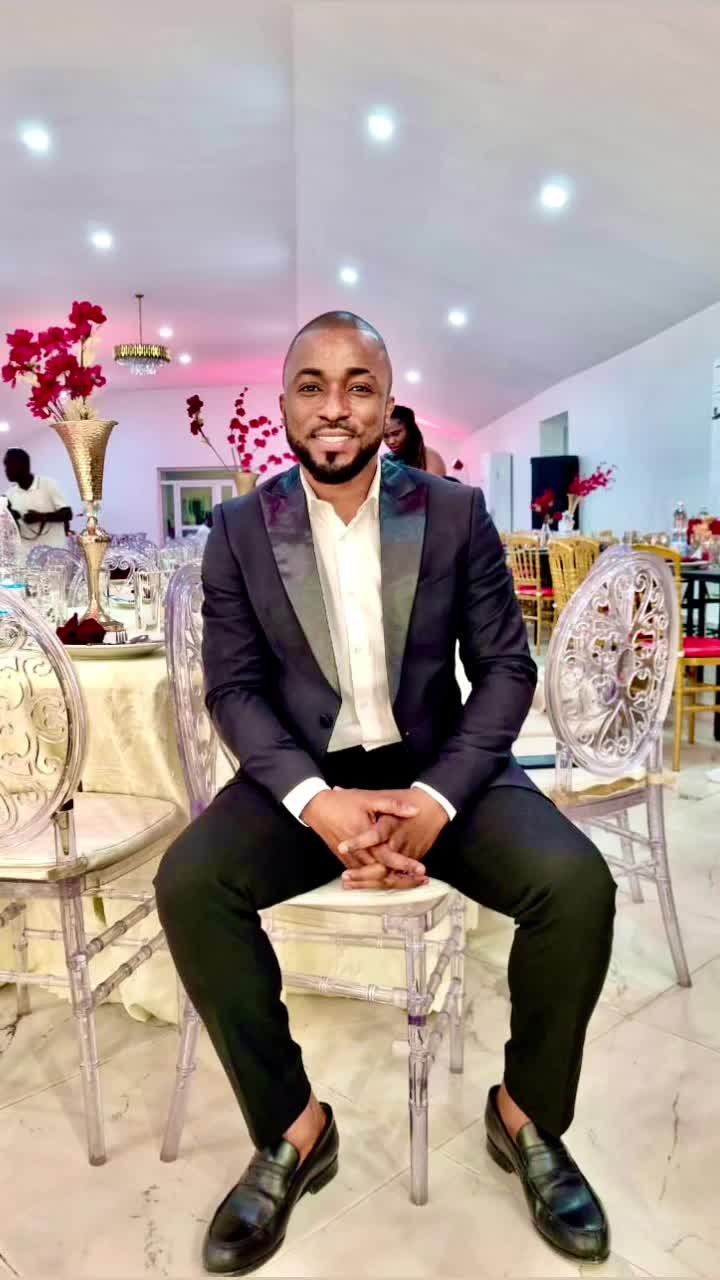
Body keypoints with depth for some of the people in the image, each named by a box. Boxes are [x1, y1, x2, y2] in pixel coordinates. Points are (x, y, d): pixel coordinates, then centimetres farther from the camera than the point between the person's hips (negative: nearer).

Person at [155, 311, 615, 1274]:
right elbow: (234, 688, -4)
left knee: (577, 885, -22)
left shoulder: (457, 514, -1)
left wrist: (437, 798, -19)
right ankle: (293, 1127, 0)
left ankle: (526, 1114, 7)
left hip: (440, 766, 0)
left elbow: (507, 668, -3)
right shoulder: (239, 530, -1)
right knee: (187, 884, -24)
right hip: (303, 772, 1)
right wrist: (316, 800, -21)